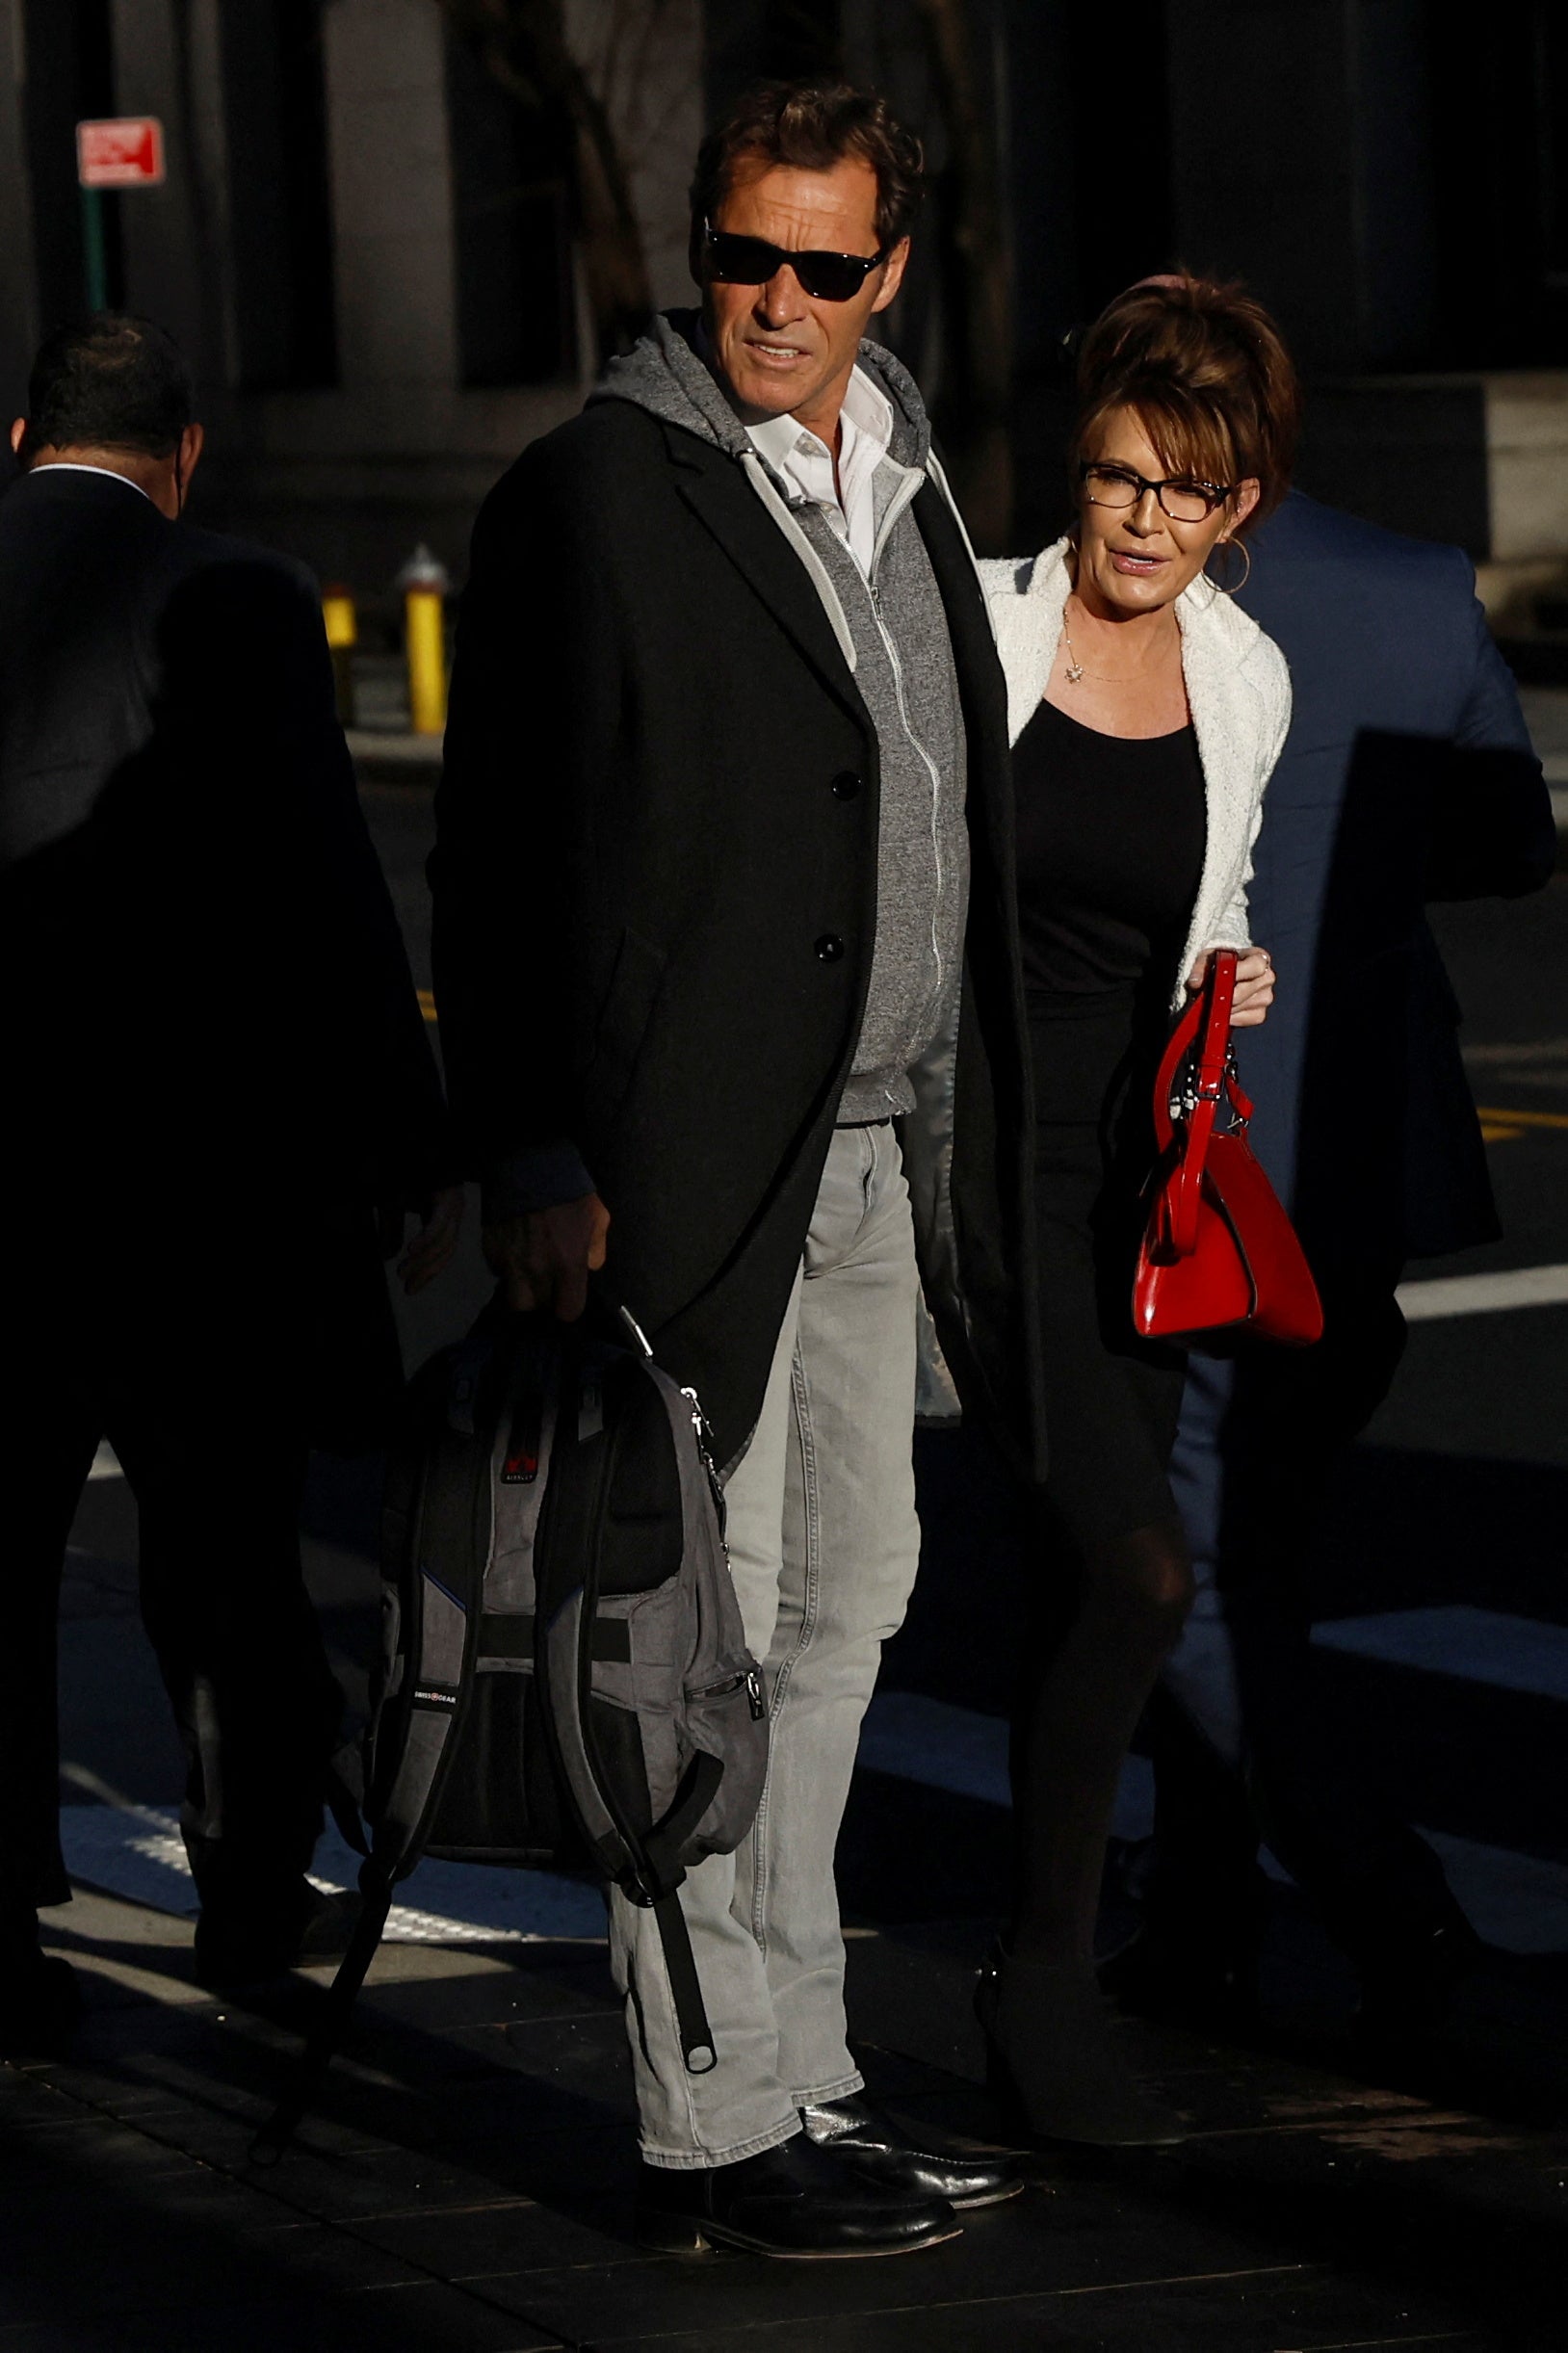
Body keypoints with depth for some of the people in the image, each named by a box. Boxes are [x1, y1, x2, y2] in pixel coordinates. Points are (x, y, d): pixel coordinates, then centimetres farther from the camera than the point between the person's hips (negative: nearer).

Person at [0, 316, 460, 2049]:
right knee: (223, 1556, 13)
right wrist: (410, 1150, -3)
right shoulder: (232, 607, -9)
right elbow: (325, 895, -10)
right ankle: (251, 1900, 25)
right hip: (199, 1172, -2)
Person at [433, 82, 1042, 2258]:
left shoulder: (910, 486, 14)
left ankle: (801, 2081, 23)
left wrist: (964, 1146, 18)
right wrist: (533, 1162, -17)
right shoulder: (590, 497, -9)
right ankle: (711, 2133, 2)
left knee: (843, 1608, 13)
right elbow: (499, 856, -11)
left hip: (875, 1163, 8)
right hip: (687, 1166, -8)